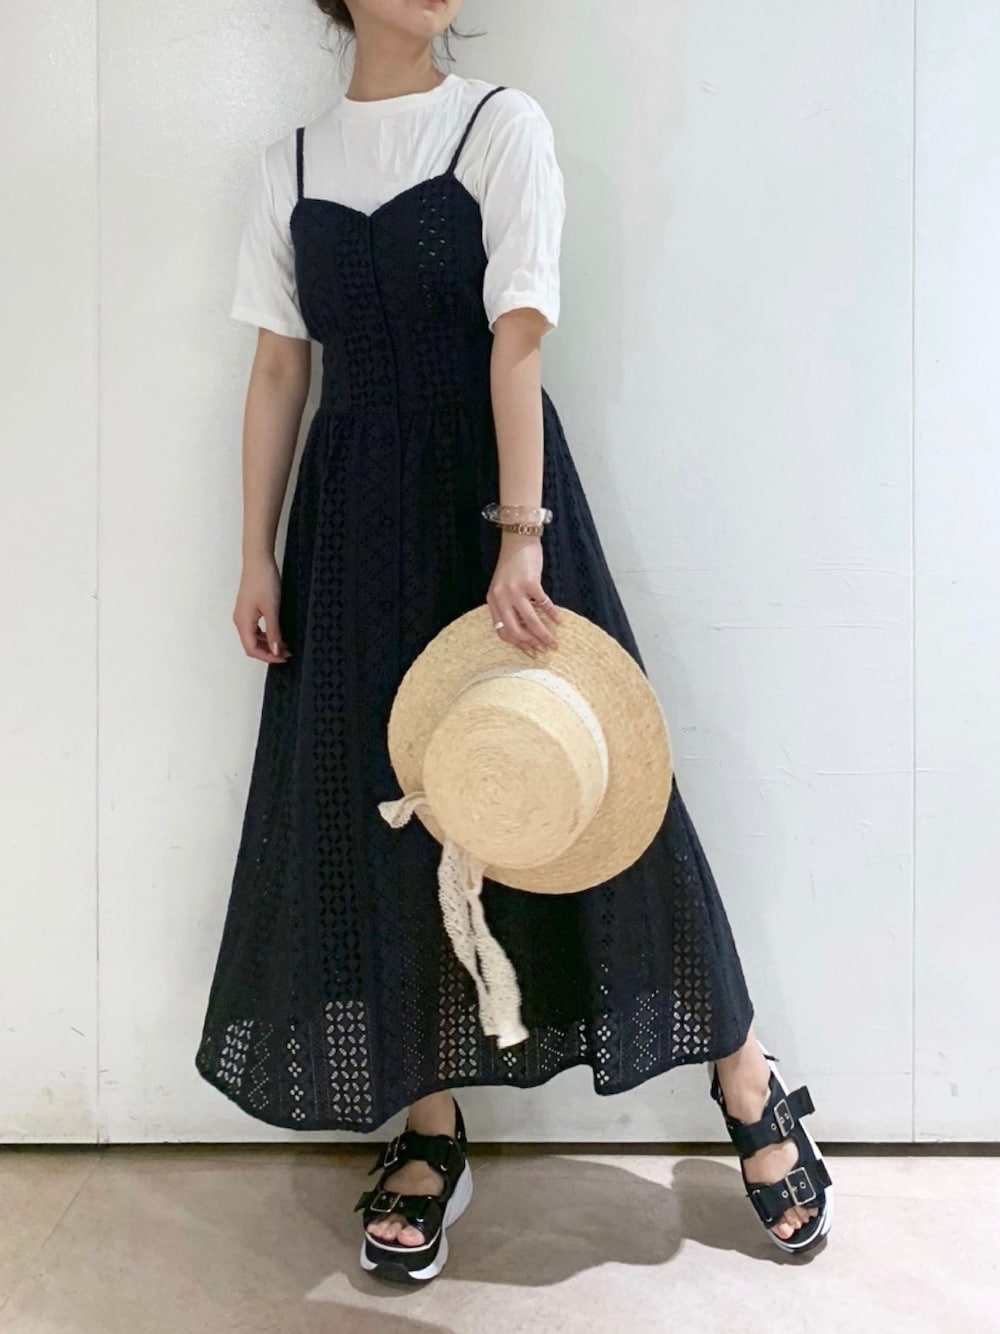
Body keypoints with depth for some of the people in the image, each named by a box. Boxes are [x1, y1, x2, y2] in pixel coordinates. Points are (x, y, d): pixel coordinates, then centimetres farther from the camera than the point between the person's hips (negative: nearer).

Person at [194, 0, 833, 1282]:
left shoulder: (502, 124, 2)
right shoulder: (290, 164, 13)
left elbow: (519, 338, -11)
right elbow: (278, 369, 11)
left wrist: (520, 537, -21)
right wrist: (257, 555, 5)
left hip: (487, 480, -3)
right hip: (357, 512, 4)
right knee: (381, 809, 4)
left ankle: (749, 1088, 19)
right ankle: (431, 1132, 20)